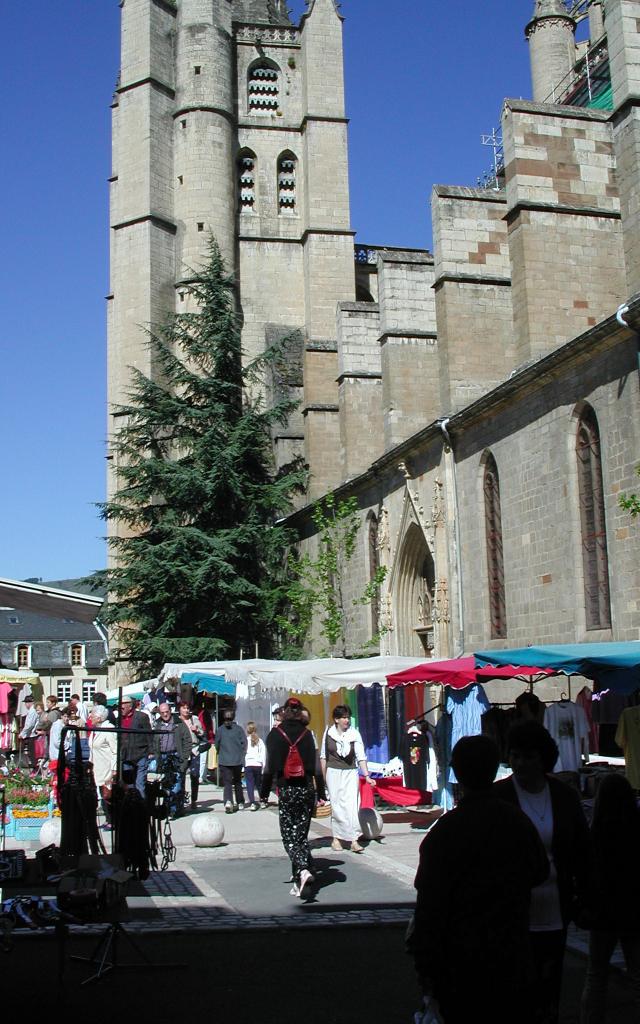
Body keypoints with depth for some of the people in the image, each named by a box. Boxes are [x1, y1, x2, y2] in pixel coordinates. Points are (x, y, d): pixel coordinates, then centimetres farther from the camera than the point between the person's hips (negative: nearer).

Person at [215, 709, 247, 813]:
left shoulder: (220, 730, -4)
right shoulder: (239, 729, -4)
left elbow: (217, 744, 3)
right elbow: (244, 743, -6)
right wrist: (241, 755, 8)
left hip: (224, 761, -1)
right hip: (237, 760, 1)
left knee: (227, 782, -2)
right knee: (238, 782, 18)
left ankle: (228, 801, -25)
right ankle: (240, 803, 24)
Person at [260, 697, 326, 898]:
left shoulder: (275, 734, -5)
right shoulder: (307, 734, 1)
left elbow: (270, 765, -6)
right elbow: (316, 765, 0)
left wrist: (264, 792, 1)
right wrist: (321, 794, 4)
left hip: (286, 791, -3)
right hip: (307, 789, 3)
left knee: (289, 836, 1)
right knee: (301, 834, 13)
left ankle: (303, 870, -22)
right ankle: (299, 878, 15)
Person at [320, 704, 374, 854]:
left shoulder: (355, 734, -2)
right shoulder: (328, 733, -1)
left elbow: (361, 757, -4)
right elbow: (323, 756, 7)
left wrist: (367, 776, -12)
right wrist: (324, 777, 6)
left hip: (350, 773, 0)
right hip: (333, 773, 0)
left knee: (351, 806, -8)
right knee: (336, 806, 3)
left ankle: (354, 841, -8)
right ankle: (336, 839, 17)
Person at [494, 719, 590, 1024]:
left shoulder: (564, 796, 2)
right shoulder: (497, 797, -8)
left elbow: (582, 850, 11)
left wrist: (581, 896, 6)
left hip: (554, 914, 3)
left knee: (549, 984, 13)